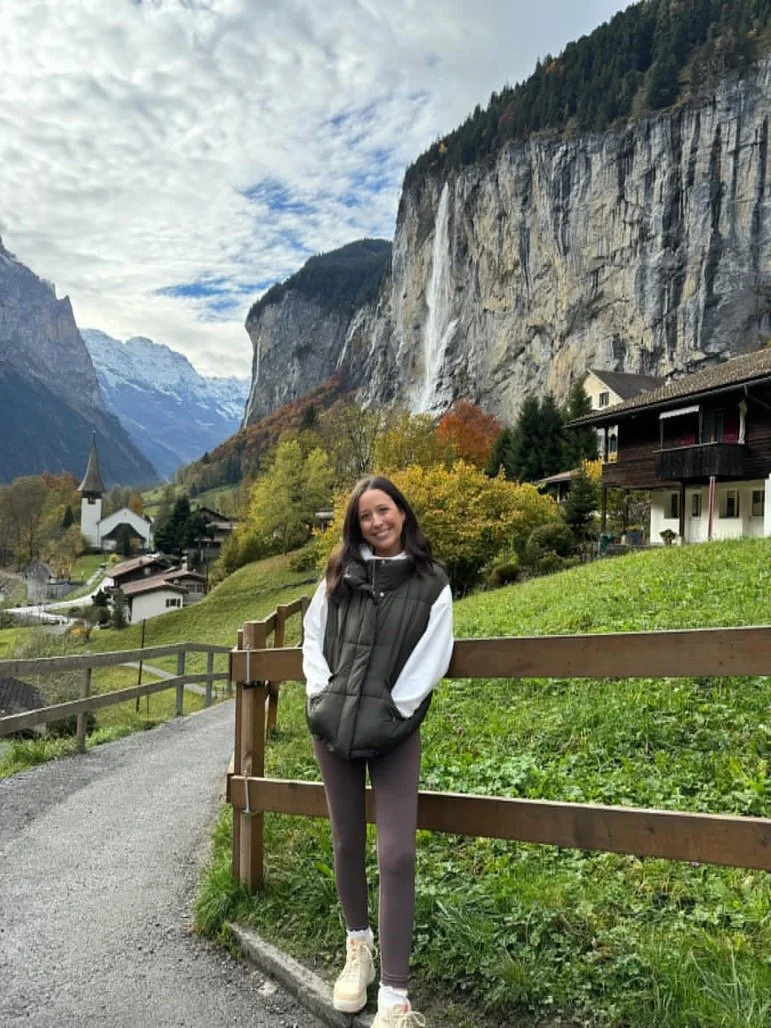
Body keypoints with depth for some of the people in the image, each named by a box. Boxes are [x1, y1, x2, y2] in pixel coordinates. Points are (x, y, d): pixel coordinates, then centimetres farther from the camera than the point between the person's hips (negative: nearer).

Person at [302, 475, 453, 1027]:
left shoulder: (431, 583, -1)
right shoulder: (339, 574, 7)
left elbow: (430, 662, -5)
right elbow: (313, 635, 9)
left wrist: (391, 714, -11)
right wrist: (320, 695, -3)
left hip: (394, 731, -3)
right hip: (332, 724, 3)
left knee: (397, 853, -8)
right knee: (347, 841, 14)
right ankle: (358, 942, 37)